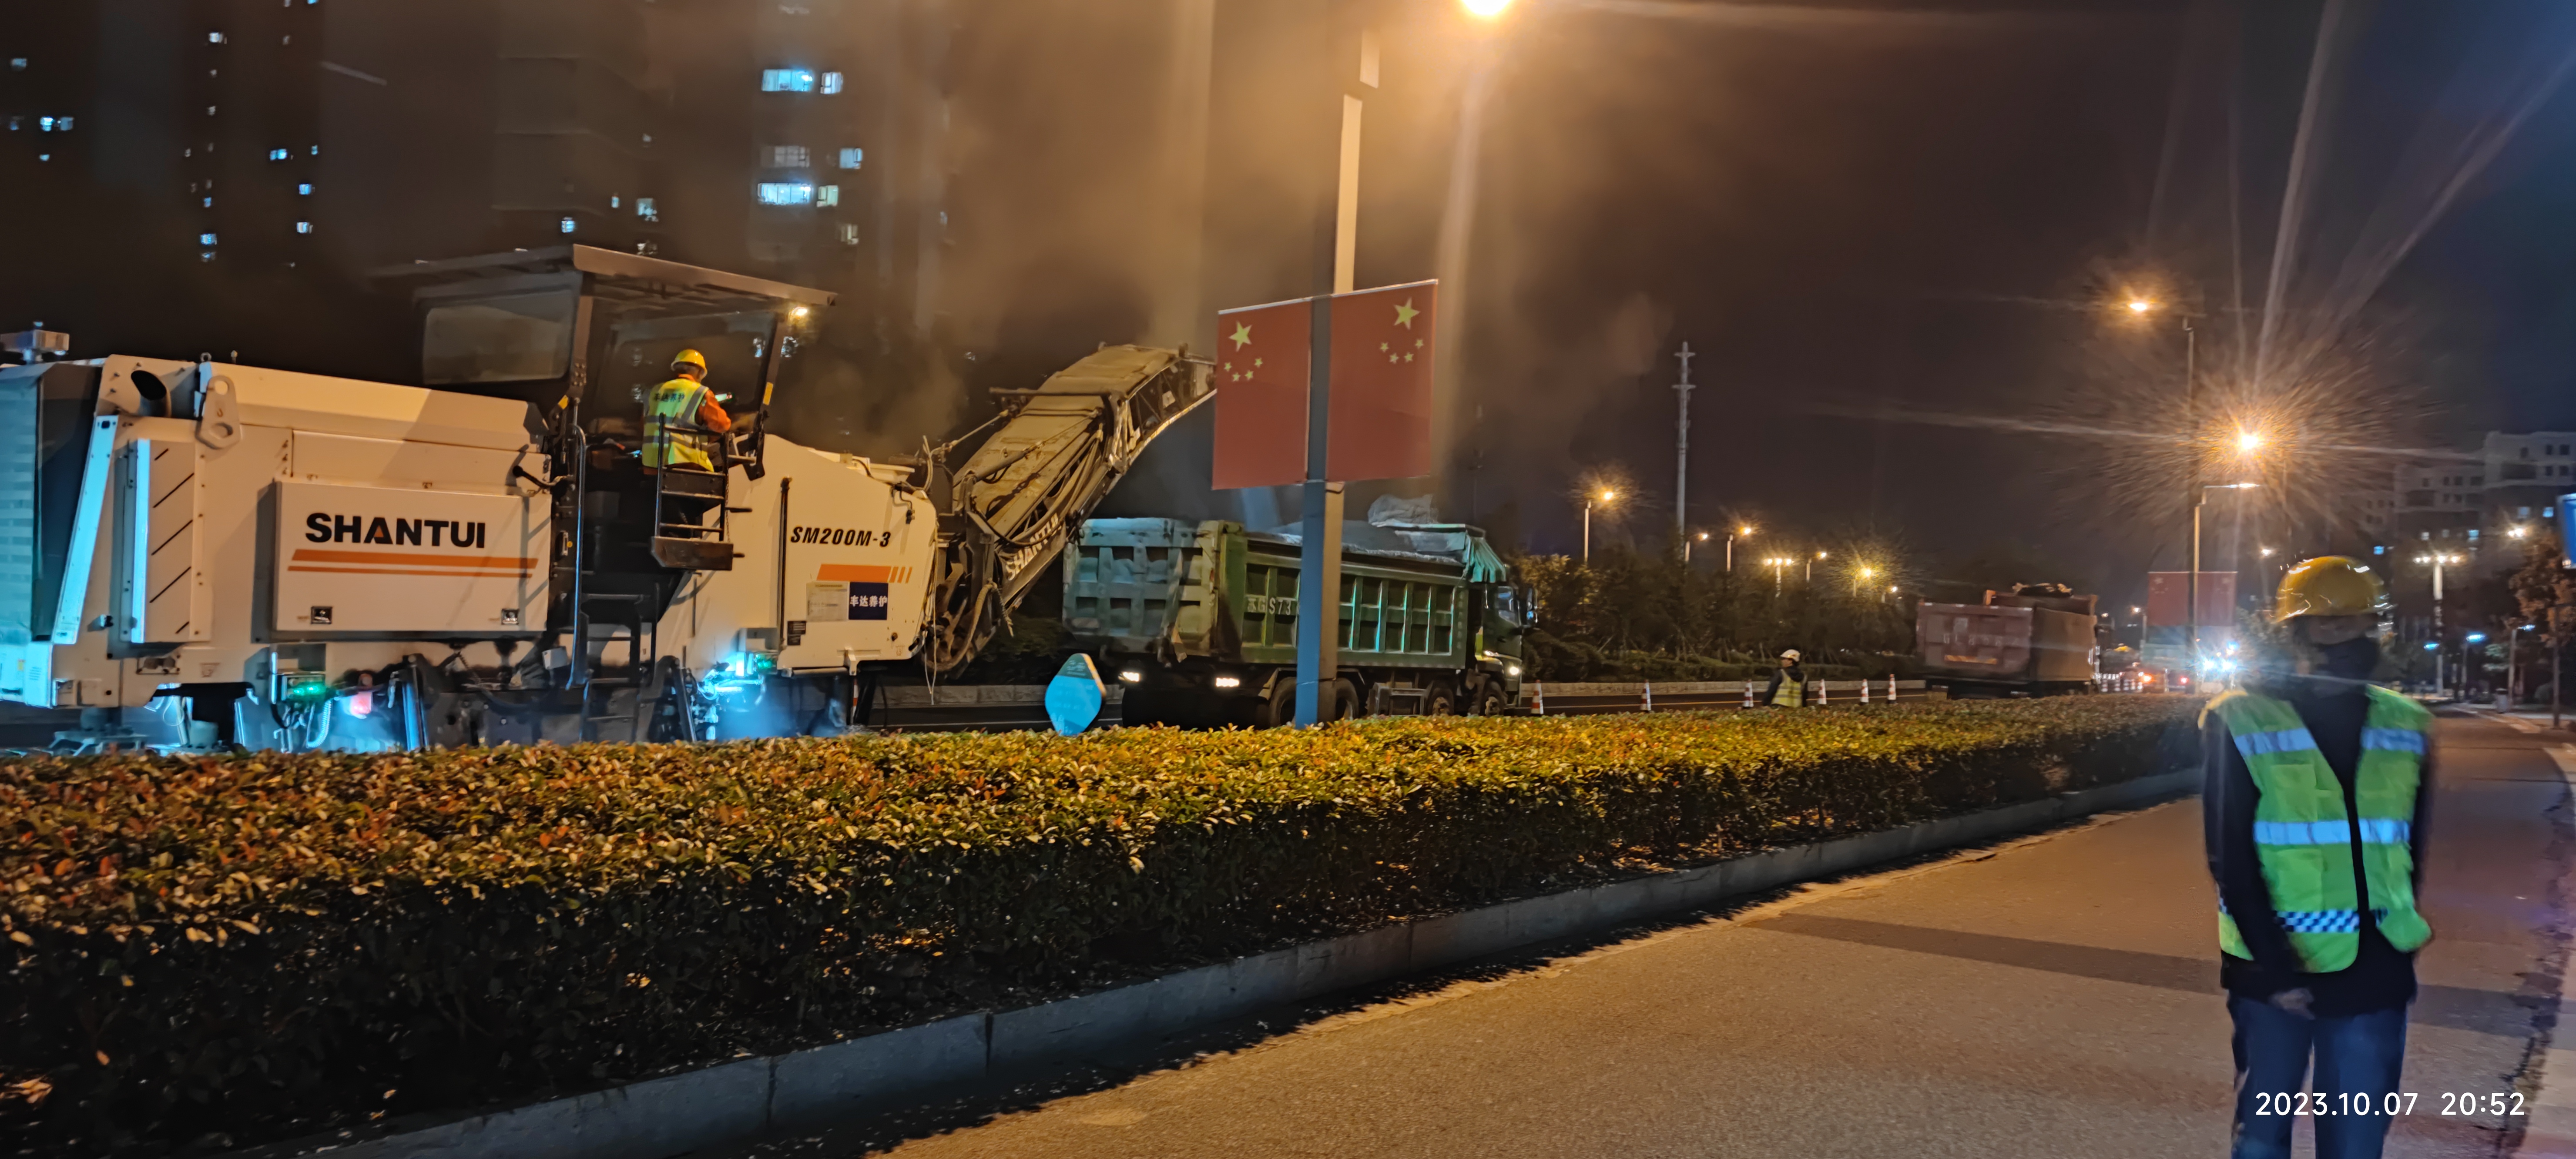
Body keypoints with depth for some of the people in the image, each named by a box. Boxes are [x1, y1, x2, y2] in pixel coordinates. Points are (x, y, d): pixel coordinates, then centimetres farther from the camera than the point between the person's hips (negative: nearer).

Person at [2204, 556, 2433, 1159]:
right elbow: (2231, 859, -9)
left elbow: (2412, 846, 14)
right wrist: (2274, 965, -13)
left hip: (2375, 973, 3)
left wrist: (2403, 940, 12)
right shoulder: (2240, 722, -7)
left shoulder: (2406, 727, 5)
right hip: (2274, 970, -3)